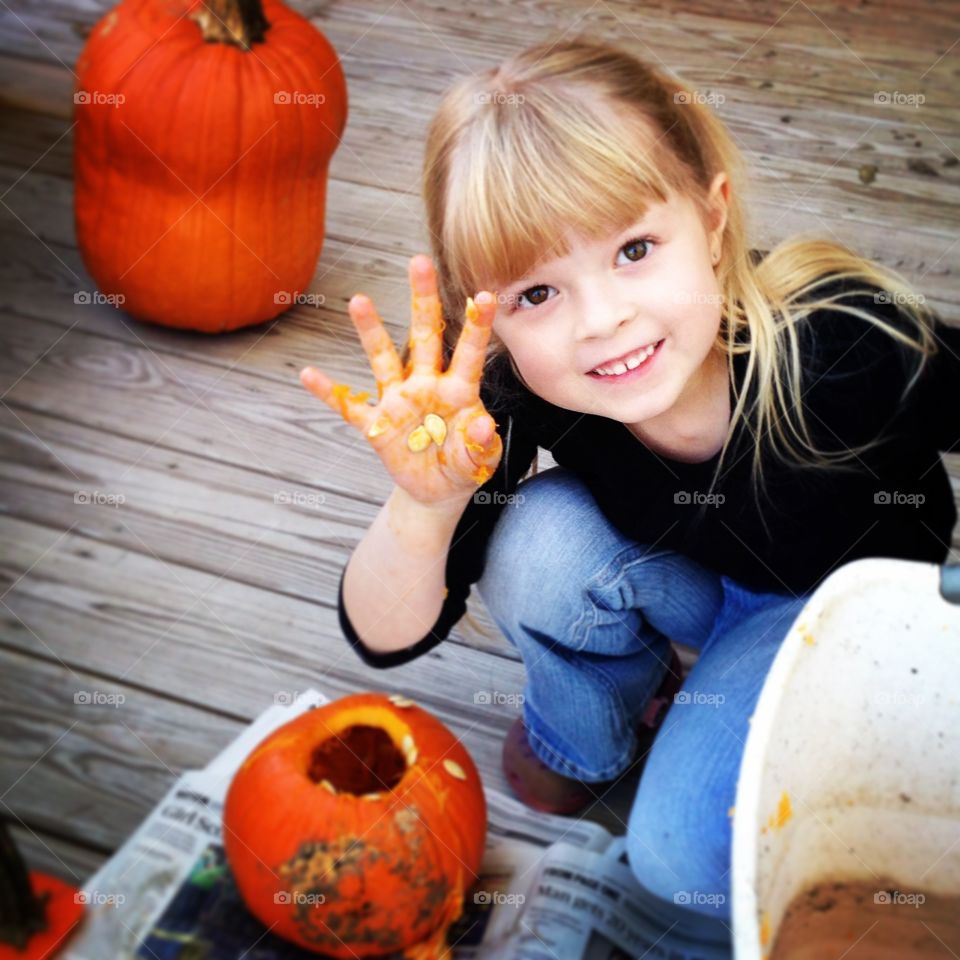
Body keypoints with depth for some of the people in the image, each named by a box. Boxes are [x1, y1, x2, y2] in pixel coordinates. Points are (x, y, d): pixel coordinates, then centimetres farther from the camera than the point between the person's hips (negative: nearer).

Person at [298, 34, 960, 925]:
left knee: (684, 854, -20)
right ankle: (581, 737, 3)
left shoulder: (849, 346, -37)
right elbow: (388, 640, -27)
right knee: (536, 537, -28)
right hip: (684, 581, 3)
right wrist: (424, 508, -48)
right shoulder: (511, 395, -30)